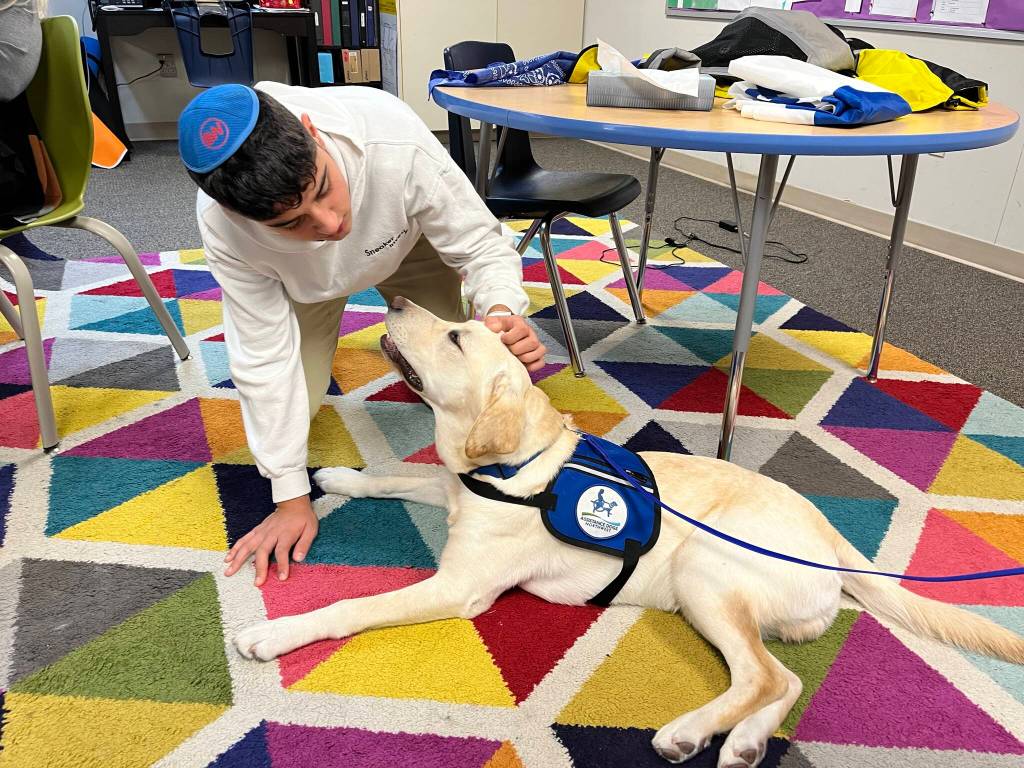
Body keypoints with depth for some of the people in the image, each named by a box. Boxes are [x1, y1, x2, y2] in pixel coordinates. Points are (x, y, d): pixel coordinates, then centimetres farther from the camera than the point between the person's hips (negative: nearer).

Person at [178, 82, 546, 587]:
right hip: (304, 279, 1)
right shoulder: (221, 224, -38)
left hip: (407, 241, 0)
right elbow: (265, 355, -29)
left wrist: (502, 310, -53)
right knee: (292, 402, -11)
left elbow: (481, 245, -30)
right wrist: (291, 498, -23)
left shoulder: (398, 146, -44)